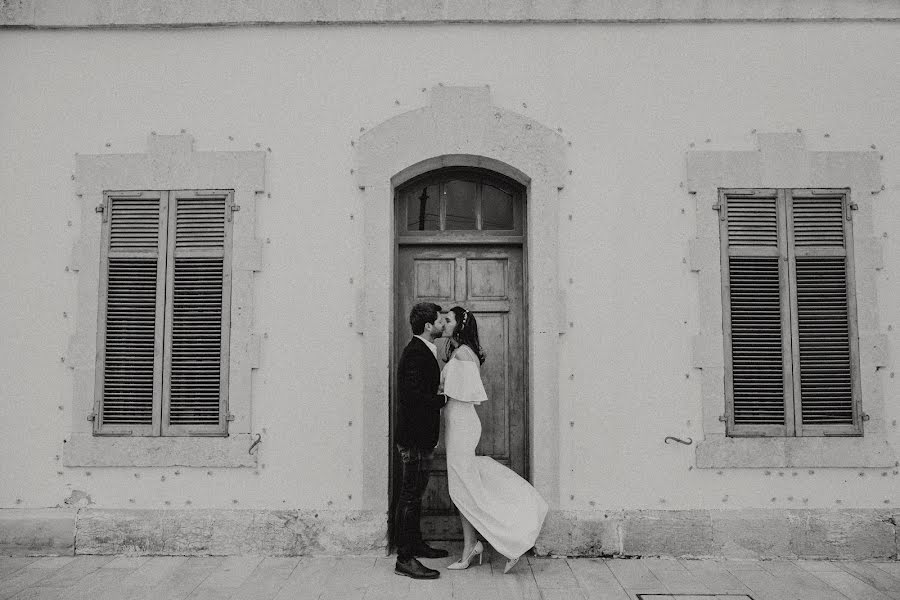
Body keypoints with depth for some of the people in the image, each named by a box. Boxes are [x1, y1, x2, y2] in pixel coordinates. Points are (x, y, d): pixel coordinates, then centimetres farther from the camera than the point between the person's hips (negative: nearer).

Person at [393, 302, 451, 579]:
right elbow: (415, 397, -26)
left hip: (421, 436, 10)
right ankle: (404, 559, 3)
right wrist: (445, 398, -15)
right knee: (410, 495, -4)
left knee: (415, 493, 20)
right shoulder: (415, 354, -19)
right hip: (414, 438, -10)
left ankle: (416, 544, 33)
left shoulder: (423, 351, 13)